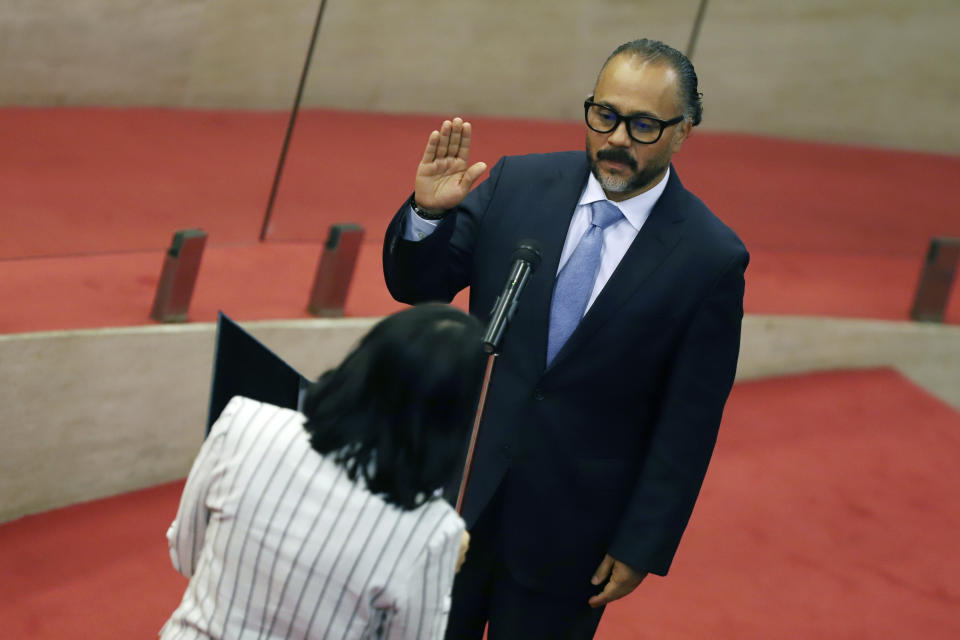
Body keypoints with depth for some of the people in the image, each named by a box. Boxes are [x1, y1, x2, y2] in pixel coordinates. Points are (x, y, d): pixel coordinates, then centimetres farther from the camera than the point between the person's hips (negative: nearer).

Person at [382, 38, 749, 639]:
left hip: (569, 523, -3)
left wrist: (642, 547, -7)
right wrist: (428, 212, -21)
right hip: (461, 486, 3)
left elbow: (688, 424, -9)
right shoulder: (517, 184, -5)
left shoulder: (712, 258, -13)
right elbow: (417, 285, -1)